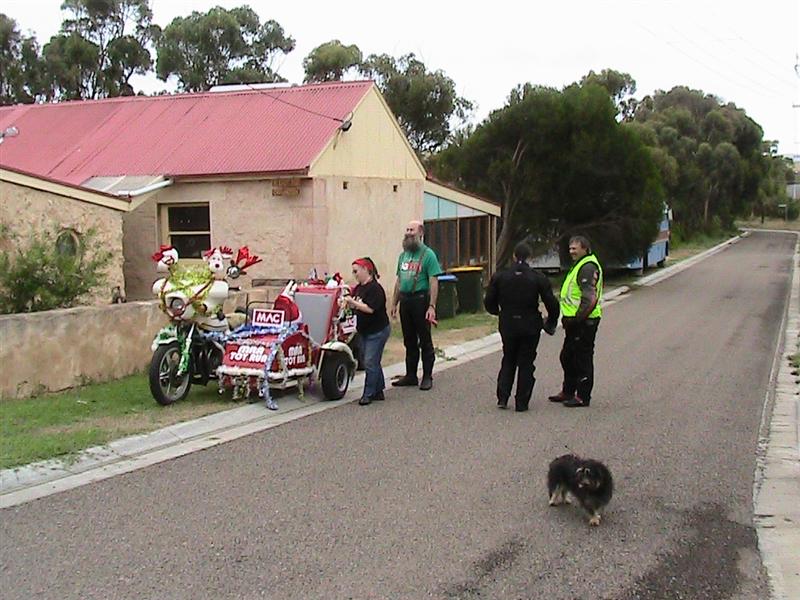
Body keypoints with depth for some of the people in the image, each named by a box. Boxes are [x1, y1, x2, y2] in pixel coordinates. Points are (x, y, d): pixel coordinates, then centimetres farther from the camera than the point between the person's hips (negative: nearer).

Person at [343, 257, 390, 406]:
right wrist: (347, 302, -3)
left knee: (370, 363, -7)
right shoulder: (359, 288, 9)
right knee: (374, 362, 15)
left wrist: (353, 302, -23)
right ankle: (378, 391, 23)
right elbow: (356, 307, 16)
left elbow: (370, 309, -26)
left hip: (377, 331, -9)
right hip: (365, 331, 9)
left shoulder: (375, 288, -18)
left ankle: (368, 394, 0)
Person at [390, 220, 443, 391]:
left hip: (420, 300, -6)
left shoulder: (428, 254, -6)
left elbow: (434, 282, -11)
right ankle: (410, 375, 20)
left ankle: (427, 377, 7)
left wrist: (432, 306, -18)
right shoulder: (403, 255, 15)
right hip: (405, 301, 6)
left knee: (425, 341, 1)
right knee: (409, 341, 12)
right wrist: (394, 303, 15)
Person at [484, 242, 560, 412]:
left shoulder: (499, 277, -3)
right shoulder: (538, 278, -7)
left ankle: (502, 398, 11)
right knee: (526, 363, 8)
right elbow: (552, 303, -6)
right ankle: (521, 402, 8)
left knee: (508, 361, 18)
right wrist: (551, 323, 11)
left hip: (507, 325, 2)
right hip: (530, 326, -1)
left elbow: (489, 302, 1)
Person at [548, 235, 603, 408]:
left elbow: (590, 299, -25)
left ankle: (582, 397, 5)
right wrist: (568, 319, 20)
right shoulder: (579, 265, 18)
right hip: (576, 321, 11)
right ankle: (567, 392, 30)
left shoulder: (588, 267, -16)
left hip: (584, 322, -11)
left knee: (583, 359, -3)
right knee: (567, 357, 18)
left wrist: (577, 319, -21)